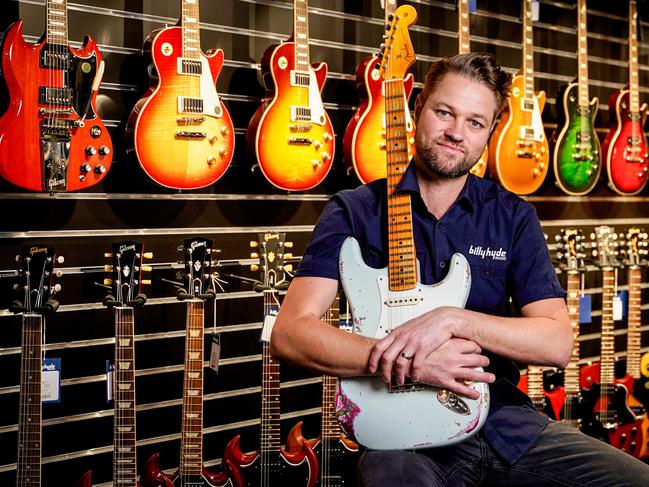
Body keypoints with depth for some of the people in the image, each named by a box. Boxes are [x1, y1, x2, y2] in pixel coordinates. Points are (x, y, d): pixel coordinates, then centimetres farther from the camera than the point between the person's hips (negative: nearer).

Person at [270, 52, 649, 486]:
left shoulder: (513, 216, 8)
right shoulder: (356, 212, 0)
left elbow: (558, 342, -2)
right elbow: (290, 333, -9)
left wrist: (453, 320, -18)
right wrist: (408, 363, -21)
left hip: (507, 423, 4)